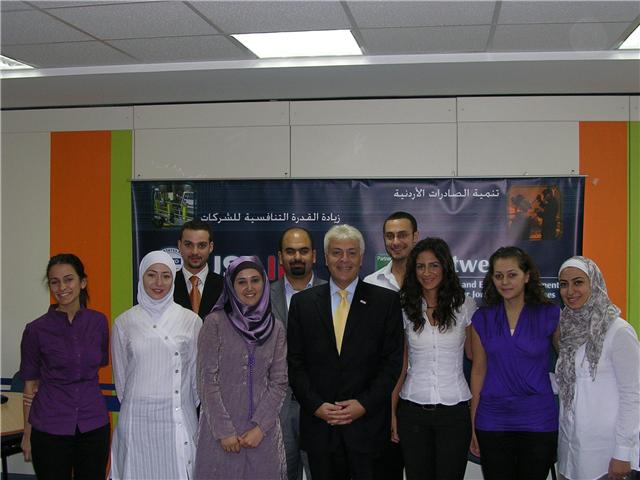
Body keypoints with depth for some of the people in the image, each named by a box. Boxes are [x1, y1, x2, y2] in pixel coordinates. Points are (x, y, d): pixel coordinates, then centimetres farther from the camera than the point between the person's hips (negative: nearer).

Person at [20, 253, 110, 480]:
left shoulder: (98, 322, 2)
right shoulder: (36, 330, -5)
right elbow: (30, 386, 2)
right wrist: (27, 434, 5)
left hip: (94, 426, 2)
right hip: (49, 429, -2)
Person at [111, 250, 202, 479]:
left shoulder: (191, 320, -1)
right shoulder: (124, 322, 2)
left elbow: (196, 373, 6)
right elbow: (120, 375, 11)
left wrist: (184, 408, 10)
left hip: (178, 419, -1)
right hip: (137, 418, 1)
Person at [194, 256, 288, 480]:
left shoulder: (276, 329, 5)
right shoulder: (215, 322, -4)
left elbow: (279, 382, 4)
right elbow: (207, 380, -7)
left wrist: (260, 427, -7)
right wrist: (225, 431, -11)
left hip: (262, 430, 3)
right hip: (220, 428, -2)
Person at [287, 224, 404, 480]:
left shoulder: (386, 301, 2)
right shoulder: (302, 302, 7)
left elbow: (392, 360, -1)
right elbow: (295, 361, 4)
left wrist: (364, 404, -10)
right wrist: (316, 405, -7)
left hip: (367, 424, -1)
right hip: (318, 423, 2)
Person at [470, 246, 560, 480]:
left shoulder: (550, 315, -4)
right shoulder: (482, 318, 2)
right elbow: (478, 371, 6)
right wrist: (472, 425, 5)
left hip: (538, 422, -1)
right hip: (493, 423, 2)